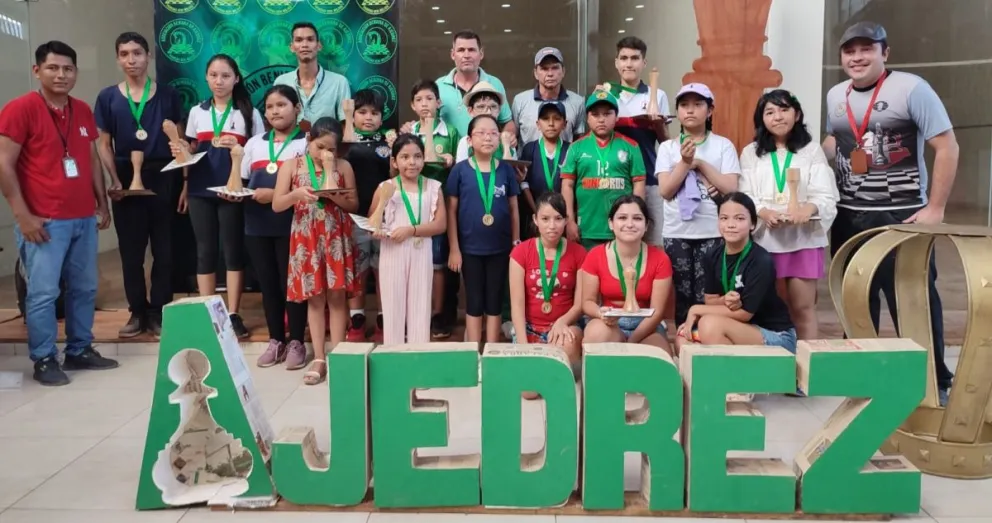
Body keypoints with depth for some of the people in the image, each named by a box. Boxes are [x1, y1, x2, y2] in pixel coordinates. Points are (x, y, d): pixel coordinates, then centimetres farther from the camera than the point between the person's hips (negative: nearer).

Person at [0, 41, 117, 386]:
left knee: (84, 288, 11)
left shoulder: (83, 111, 12)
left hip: (84, 218, 6)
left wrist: (102, 204, 16)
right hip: (44, 221, -6)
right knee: (43, 292, -3)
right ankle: (44, 360, 9)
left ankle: (80, 351, 23)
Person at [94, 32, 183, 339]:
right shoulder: (108, 98, 5)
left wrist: (184, 182, 0)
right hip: (126, 180, 1)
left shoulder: (167, 95, 4)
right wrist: (115, 181, -8)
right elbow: (104, 144, 5)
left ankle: (159, 312, 12)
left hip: (161, 178, -1)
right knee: (131, 251, 6)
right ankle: (138, 311, 17)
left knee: (163, 249, 3)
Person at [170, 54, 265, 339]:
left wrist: (238, 149, -18)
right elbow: (192, 152, 18)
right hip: (201, 190, 3)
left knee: (233, 249, 1)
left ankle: (233, 315, 7)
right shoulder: (197, 112, 12)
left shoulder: (248, 113, 3)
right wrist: (181, 151, -4)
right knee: (205, 251, 5)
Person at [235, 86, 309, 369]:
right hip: (257, 226, 5)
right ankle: (276, 340, 22)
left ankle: (296, 342, 13)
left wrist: (276, 194, -19)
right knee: (268, 284, 10)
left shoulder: (305, 143, -1)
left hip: (290, 225, -5)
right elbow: (241, 182, 19)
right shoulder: (254, 143, 15)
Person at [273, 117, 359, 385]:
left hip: (336, 236, 0)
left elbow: (354, 205, 5)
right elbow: (276, 205, -1)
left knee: (337, 294, 0)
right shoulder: (291, 166, 1)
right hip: (306, 237, 0)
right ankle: (319, 358, 10)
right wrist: (297, 194, -19)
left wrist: (335, 197, -14)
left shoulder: (343, 166, 3)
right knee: (315, 297, 4)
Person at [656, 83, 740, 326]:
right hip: (677, 233, 1)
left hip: (713, 232, -1)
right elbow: (665, 191, -3)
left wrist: (699, 163, -7)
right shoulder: (667, 147, 6)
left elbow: (731, 188, -6)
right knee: (681, 295, 5)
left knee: (708, 297, -4)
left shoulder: (723, 145, 3)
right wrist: (685, 162, -14)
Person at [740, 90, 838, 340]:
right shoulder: (751, 152, 9)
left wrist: (808, 209, -24)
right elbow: (744, 196, 1)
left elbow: (826, 196, -1)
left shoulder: (812, 150, 7)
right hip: (765, 239, 1)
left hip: (804, 238, -1)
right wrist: (763, 212, -20)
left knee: (803, 307, 2)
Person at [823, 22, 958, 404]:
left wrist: (935, 208, -13)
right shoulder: (835, 95, 7)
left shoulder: (911, 88, -9)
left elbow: (947, 147, -10)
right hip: (849, 217, 5)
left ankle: (934, 383, 14)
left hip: (903, 216, -5)